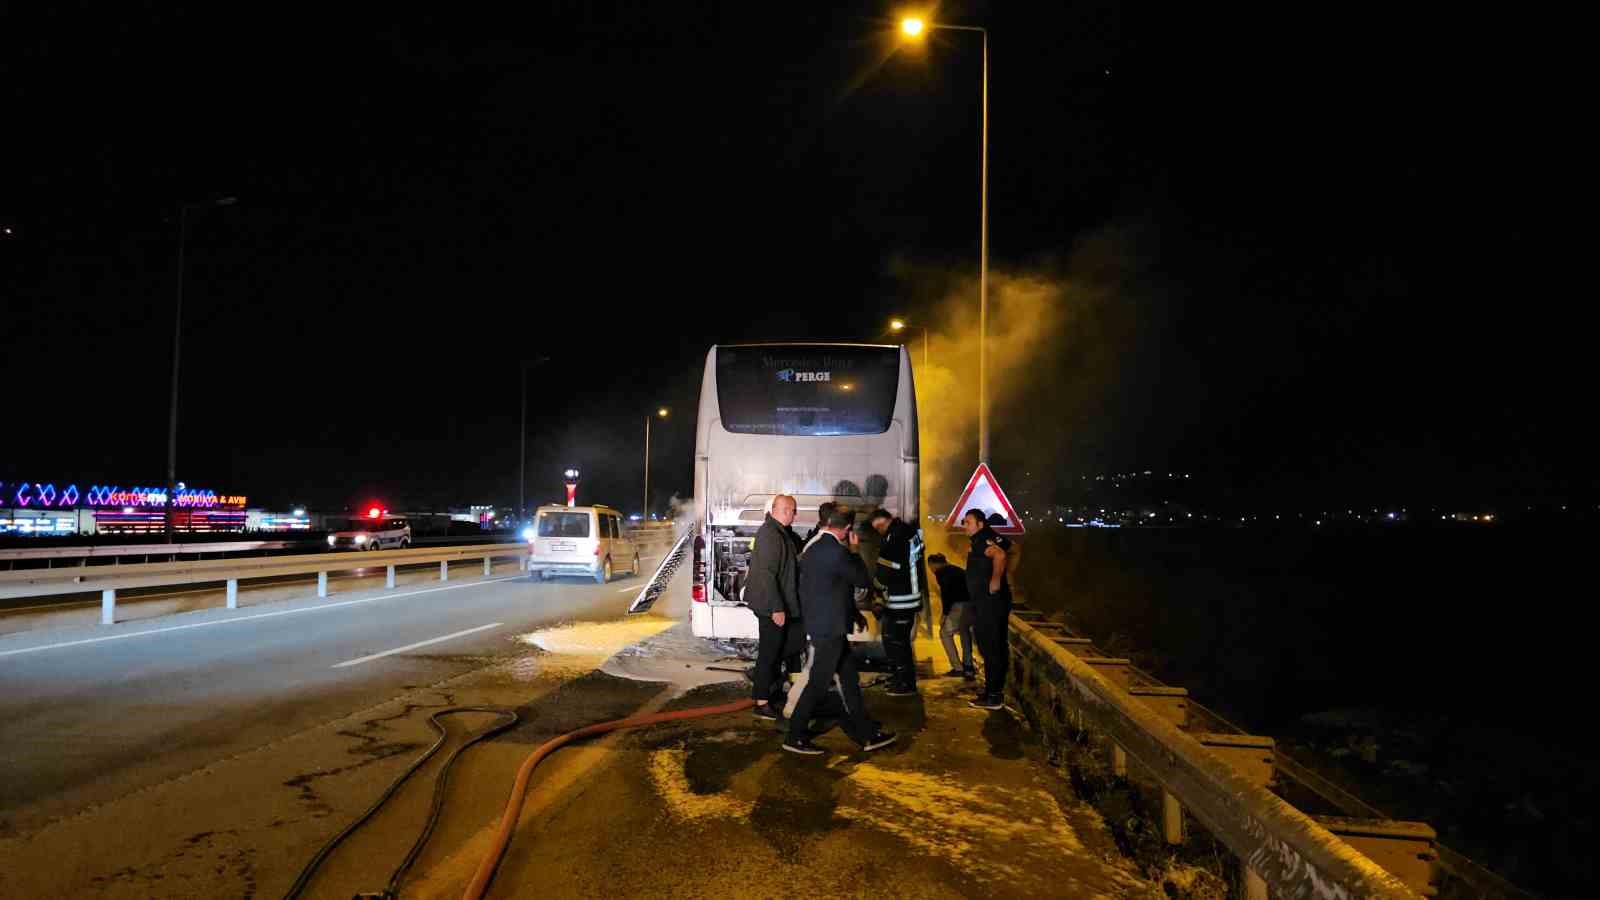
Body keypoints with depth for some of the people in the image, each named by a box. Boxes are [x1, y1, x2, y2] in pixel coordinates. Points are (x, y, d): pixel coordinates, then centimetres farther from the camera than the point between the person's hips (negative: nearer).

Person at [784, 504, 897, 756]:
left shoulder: (814, 547, 9)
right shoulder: (836, 551, -21)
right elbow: (863, 580, -10)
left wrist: (853, 613, 22)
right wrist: (854, 550, 1)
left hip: (826, 626, 10)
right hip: (828, 629, -10)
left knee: (849, 681, 14)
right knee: (817, 684, 1)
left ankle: (866, 734, 22)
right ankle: (796, 737, 13)